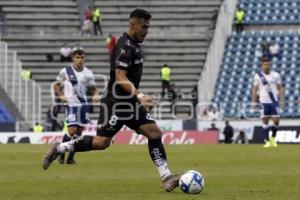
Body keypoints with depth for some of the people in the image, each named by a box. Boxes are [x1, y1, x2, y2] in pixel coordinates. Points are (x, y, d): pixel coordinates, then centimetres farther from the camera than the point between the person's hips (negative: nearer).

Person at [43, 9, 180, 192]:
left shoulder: (133, 45, 15)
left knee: (154, 133, -3)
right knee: (102, 142, -10)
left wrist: (140, 100, 26)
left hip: (130, 102, 9)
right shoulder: (125, 46, -16)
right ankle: (59, 148, 7)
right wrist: (139, 95, -36)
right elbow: (120, 78, -26)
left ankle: (166, 177, -7)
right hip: (116, 103, -9)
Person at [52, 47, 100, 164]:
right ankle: (62, 153, 4)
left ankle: (71, 157, 18)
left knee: (79, 132, 6)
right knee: (72, 130, -16)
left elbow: (93, 88, 10)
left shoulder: (88, 73, 4)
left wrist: (96, 95, -12)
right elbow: (57, 85, 7)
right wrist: (61, 95, -8)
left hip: (83, 104, 4)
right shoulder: (66, 71, -4)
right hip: (70, 104, -4)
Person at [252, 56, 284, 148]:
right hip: (264, 102, 0)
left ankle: (273, 138, 17)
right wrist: (254, 102, 1)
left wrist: (281, 101, 1)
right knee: (265, 121, -2)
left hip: (274, 102, 0)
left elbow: (280, 88, 8)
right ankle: (267, 141, 4)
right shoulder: (258, 76, 2)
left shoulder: (276, 75, 4)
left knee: (276, 120, -6)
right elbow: (254, 89, 7)